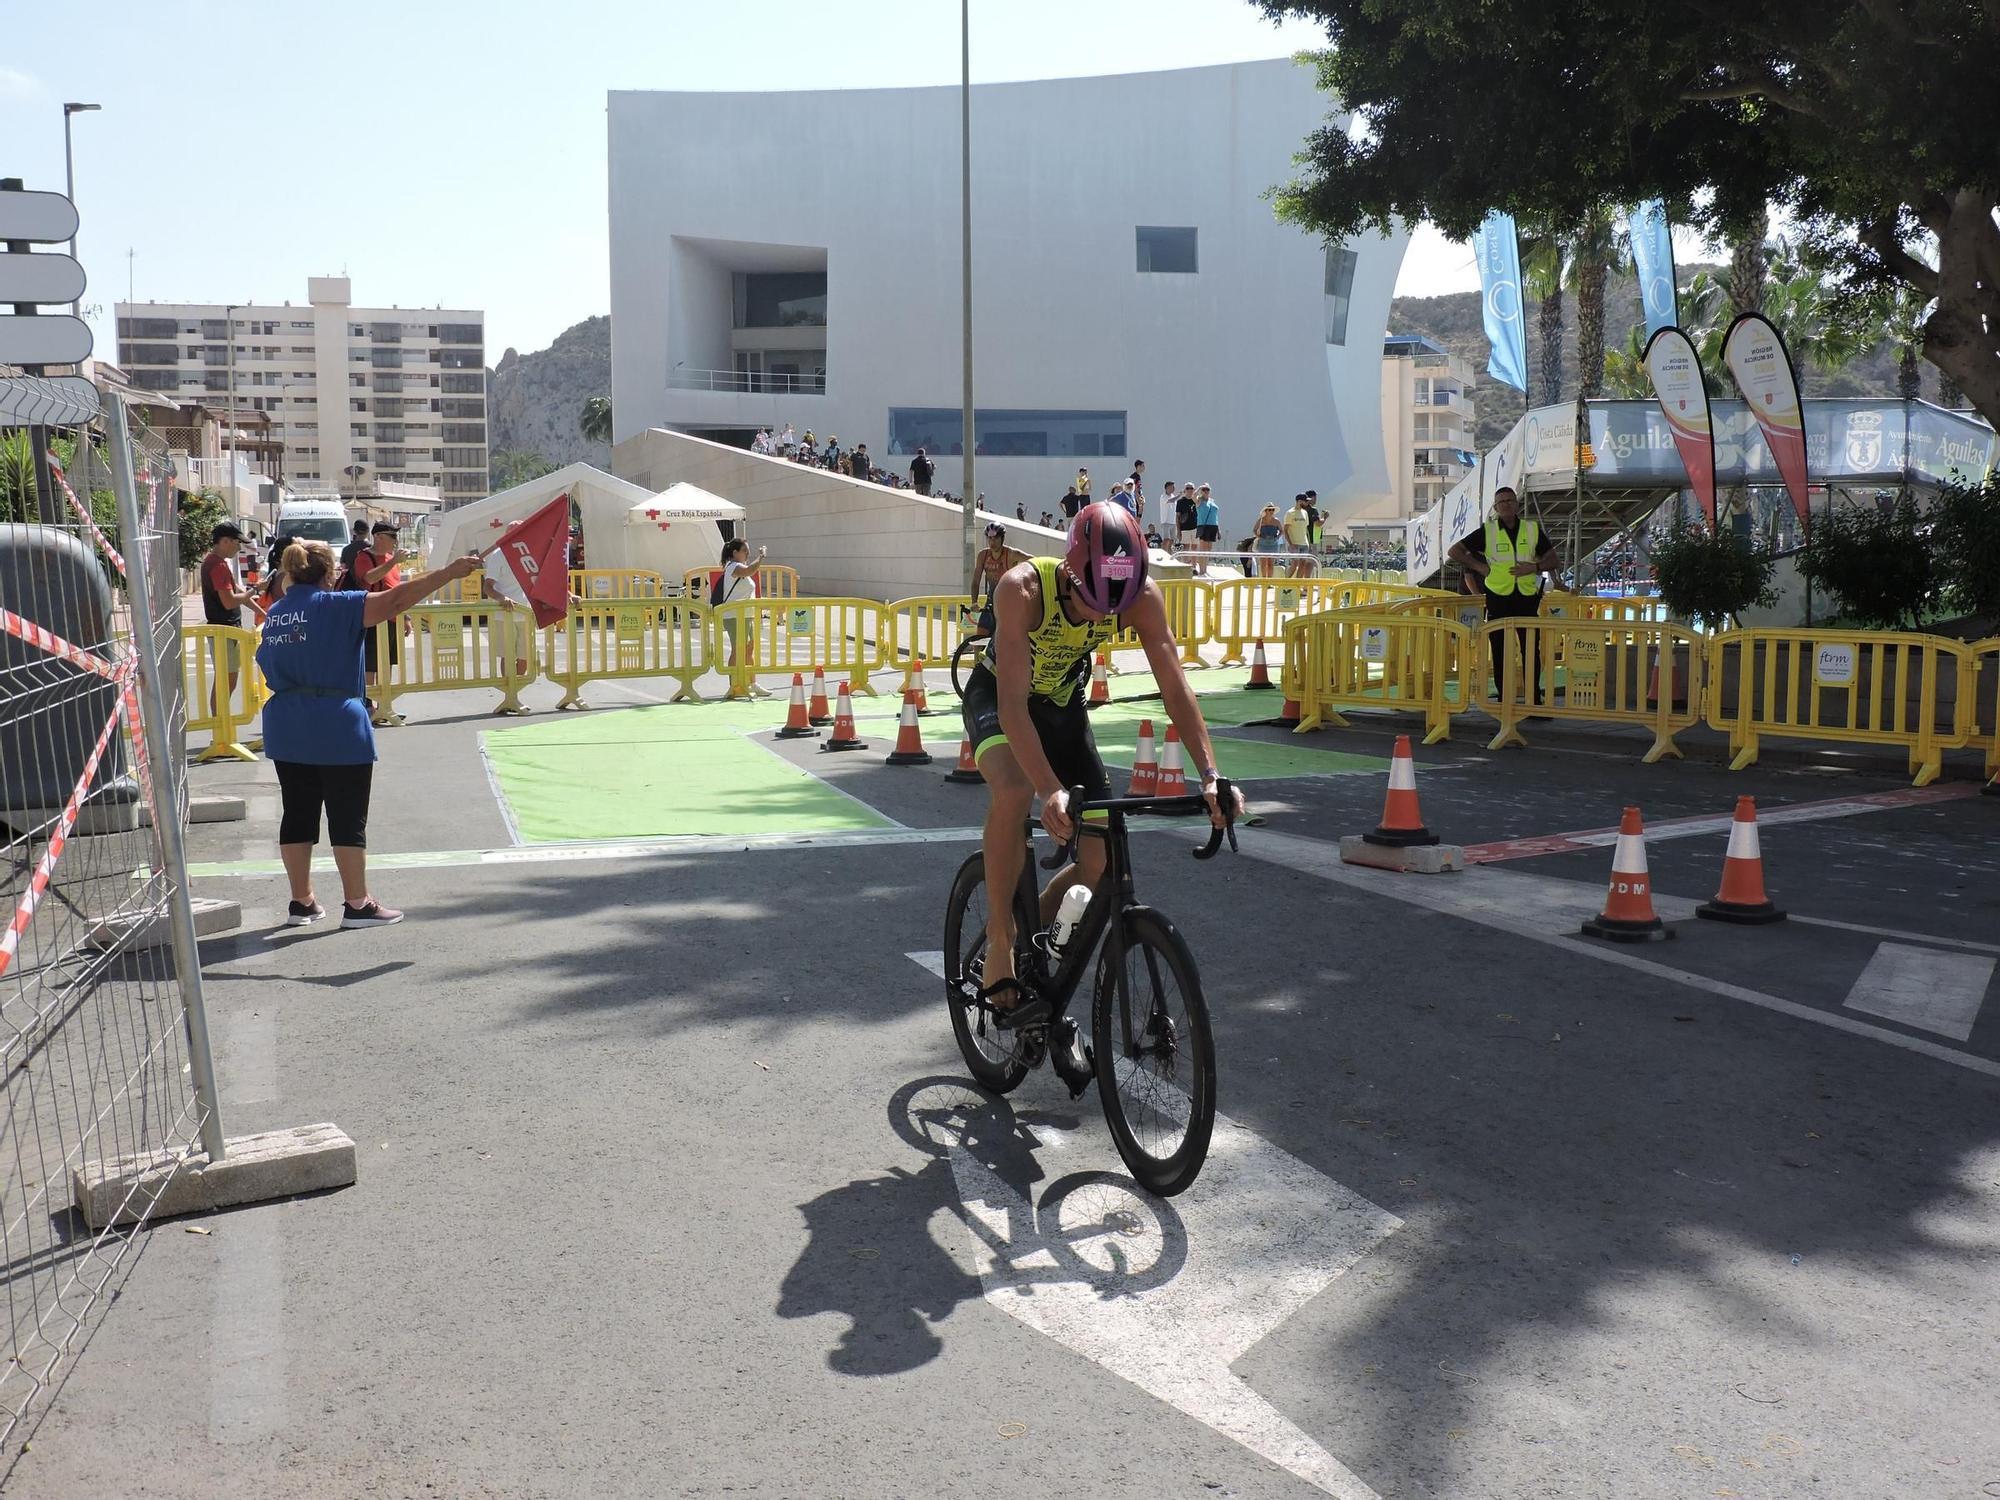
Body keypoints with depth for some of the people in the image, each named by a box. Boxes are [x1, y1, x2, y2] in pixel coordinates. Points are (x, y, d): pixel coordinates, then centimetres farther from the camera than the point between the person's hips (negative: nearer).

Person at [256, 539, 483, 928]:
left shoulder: (274, 614, 9)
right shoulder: (335, 606, -11)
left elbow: (267, 663, 16)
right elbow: (395, 600, -20)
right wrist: (450, 572, -20)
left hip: (287, 732, 7)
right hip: (338, 730, -6)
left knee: (298, 816, 12)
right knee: (349, 820, 2)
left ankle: (302, 903, 20)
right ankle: (357, 905, 7)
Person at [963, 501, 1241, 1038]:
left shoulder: (1142, 596, -26)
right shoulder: (1023, 588, -36)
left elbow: (1176, 690, -24)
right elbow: (1013, 701, -41)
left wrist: (1211, 775, -37)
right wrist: (1051, 790, -54)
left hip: (1064, 705, 4)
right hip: (998, 697, -4)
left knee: (1101, 861, -7)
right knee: (1013, 792, -37)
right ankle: (1000, 941, -22)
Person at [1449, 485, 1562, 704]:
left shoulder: (1533, 530, 7)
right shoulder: (1487, 532, 2)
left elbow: (1554, 561, 10)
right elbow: (1454, 551, 3)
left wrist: (1535, 567, -9)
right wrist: (1480, 567, -6)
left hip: (1527, 598, 1)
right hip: (1498, 599, -1)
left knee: (1532, 651, 1)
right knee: (1500, 653, 4)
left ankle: (1535, 699, 10)